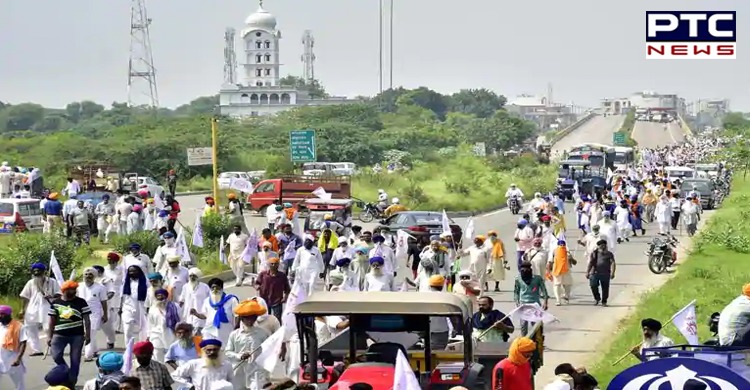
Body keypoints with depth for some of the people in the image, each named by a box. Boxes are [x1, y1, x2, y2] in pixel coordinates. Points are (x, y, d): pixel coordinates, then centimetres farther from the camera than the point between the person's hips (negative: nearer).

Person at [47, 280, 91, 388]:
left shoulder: (81, 302, 0)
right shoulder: (55, 303, 6)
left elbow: (86, 320, 2)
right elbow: (52, 320, 10)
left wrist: (87, 335, -4)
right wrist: (49, 336, 7)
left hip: (77, 335, -1)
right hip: (60, 334, 1)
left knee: (75, 360, 0)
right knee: (56, 356, -14)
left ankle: (72, 381, 12)